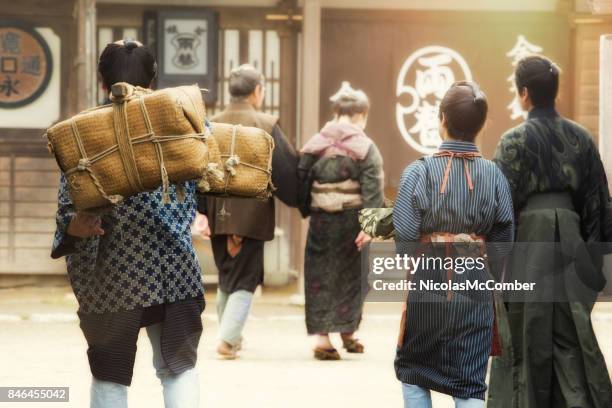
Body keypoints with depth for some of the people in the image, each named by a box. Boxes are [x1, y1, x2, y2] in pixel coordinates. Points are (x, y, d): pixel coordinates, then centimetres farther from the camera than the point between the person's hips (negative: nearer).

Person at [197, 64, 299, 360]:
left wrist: (201, 212, 2)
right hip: (252, 216, -4)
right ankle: (228, 340, -10)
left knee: (225, 278, 20)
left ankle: (230, 336, 28)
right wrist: (299, 199, 9)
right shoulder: (266, 126, -10)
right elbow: (288, 168, -7)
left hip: (218, 215, 4)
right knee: (245, 280, 3)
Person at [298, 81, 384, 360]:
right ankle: (348, 333, 21)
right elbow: (373, 190, -13)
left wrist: (306, 212, 14)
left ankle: (321, 336, -3)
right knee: (351, 275, 12)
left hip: (321, 222, 2)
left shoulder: (314, 146, 4)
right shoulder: (366, 148, -6)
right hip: (352, 220, -2)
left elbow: (302, 183, 6)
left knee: (319, 277, 6)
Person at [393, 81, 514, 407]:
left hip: (427, 285, -1)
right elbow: (503, 240, -1)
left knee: (414, 373, 17)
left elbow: (404, 237, -11)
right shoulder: (494, 175, -3)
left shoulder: (419, 172, -11)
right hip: (475, 290, 2)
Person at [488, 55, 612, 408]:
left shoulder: (516, 140, -9)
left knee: (529, 337, 6)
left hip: (529, 237, -4)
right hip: (569, 240, 4)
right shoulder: (580, 137, 5)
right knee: (571, 335, 6)